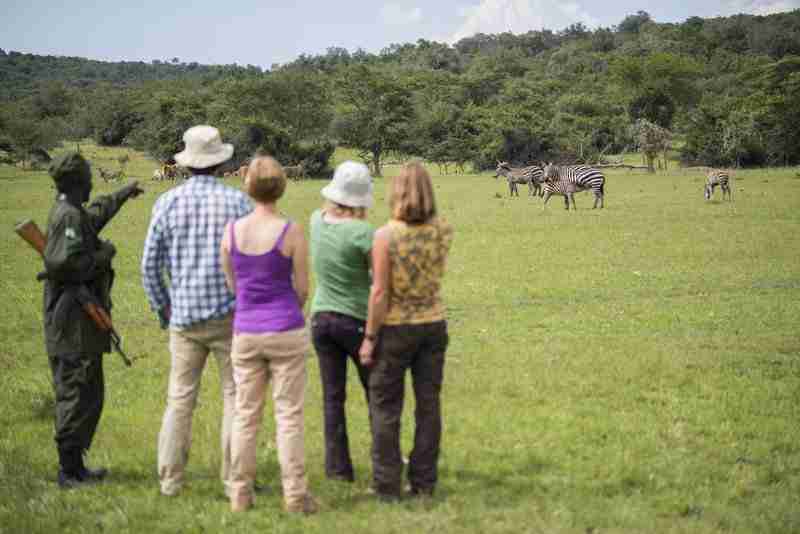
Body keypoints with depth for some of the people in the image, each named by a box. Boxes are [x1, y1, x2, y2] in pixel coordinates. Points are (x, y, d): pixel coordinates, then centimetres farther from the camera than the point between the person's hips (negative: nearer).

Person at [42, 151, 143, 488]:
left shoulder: (74, 214, 14)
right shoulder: (69, 217, -16)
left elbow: (96, 214, 38)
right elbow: (61, 263, -28)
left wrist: (122, 195, 52)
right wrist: (102, 255, -15)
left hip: (76, 324, 10)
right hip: (75, 324, -10)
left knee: (88, 394, 15)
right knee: (78, 396, -7)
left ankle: (74, 466, 21)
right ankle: (70, 471, -3)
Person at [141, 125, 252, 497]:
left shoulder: (167, 202, 0)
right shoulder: (236, 201, -6)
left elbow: (149, 265, 2)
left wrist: (162, 309, 16)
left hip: (184, 317, 2)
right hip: (229, 314, -2)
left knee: (180, 398, 9)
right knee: (235, 397, 5)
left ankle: (170, 479, 10)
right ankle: (234, 480, 4)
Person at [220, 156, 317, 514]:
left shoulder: (232, 230, -2)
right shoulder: (291, 232, -11)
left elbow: (231, 284, 9)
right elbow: (302, 290, -4)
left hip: (245, 332, 3)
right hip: (287, 331, -3)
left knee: (245, 414, 10)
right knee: (289, 415, 3)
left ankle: (240, 494, 14)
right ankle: (294, 495, 4)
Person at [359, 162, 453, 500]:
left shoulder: (385, 235, -18)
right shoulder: (443, 232, -5)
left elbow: (380, 292, -18)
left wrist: (369, 338, -9)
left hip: (396, 328, -4)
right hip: (433, 324, 4)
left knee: (385, 408, 7)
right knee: (428, 405, 11)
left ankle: (387, 485, 10)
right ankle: (424, 482, 17)